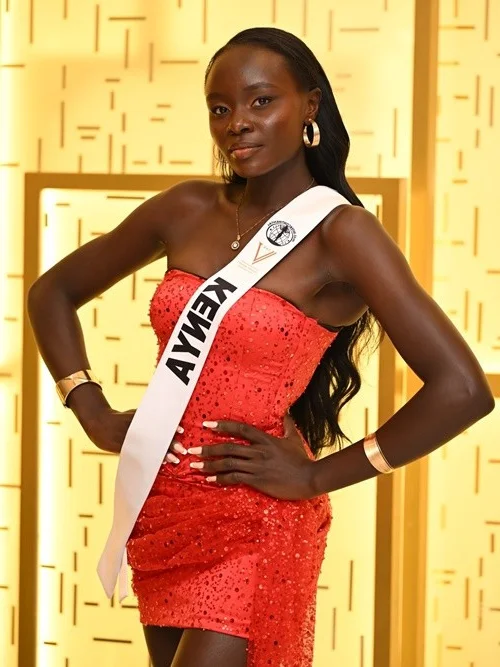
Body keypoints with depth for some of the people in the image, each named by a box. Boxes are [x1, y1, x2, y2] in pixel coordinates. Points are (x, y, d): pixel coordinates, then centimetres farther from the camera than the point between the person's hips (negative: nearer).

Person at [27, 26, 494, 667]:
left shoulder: (340, 234, -12)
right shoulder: (186, 211, 3)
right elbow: (53, 292, 17)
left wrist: (318, 475, -13)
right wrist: (96, 416, 4)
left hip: (257, 522, -6)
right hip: (162, 511, 6)